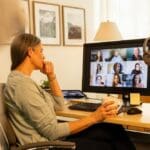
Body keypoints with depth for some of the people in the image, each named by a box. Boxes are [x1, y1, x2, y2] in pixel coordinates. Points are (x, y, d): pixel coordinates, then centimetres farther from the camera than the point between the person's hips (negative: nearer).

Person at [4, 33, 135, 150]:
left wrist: (51, 76, 5)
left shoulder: (23, 80, 11)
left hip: (51, 138, 9)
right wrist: (94, 117, -23)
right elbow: (52, 131, -23)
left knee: (115, 131, 4)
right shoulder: (22, 84, -21)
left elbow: (59, 105, 16)